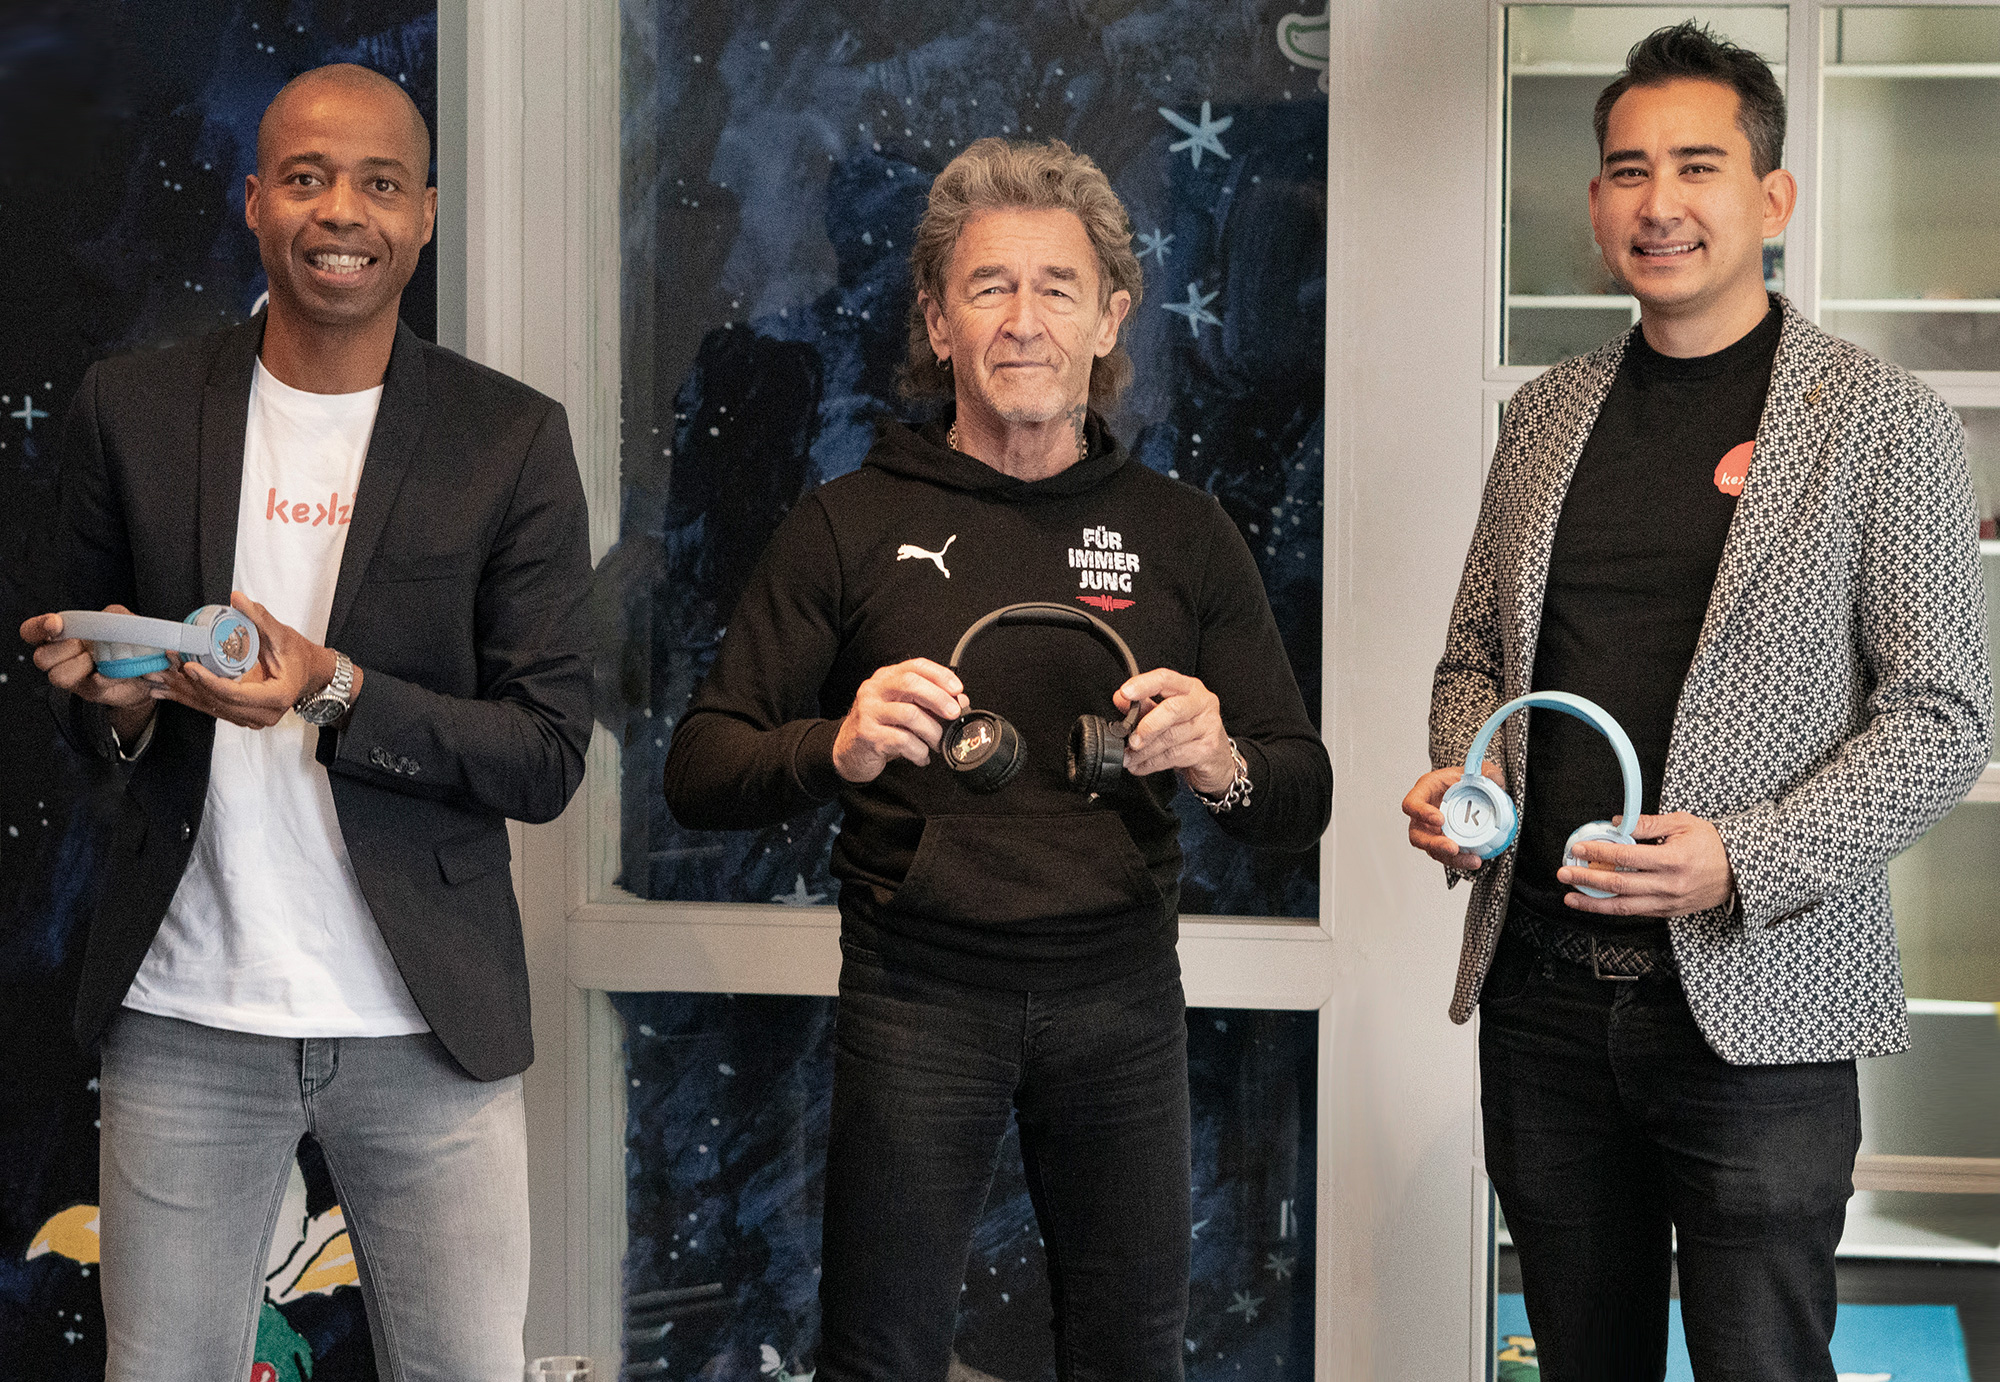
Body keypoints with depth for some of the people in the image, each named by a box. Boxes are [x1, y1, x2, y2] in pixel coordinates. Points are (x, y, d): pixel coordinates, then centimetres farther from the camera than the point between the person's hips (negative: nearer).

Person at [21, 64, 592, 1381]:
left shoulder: (512, 440, -1)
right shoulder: (130, 409, 5)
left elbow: (548, 757, -4)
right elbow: (86, 713, 15)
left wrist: (333, 693, -19)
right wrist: (112, 700, -10)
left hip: (427, 1024, -1)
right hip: (186, 1014, 1)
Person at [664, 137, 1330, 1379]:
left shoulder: (1183, 534, 6)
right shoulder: (852, 526, 0)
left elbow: (1305, 799, 7)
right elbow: (699, 776, -2)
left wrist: (1223, 764, -16)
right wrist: (835, 750, -22)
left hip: (1120, 993, 2)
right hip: (918, 994, -2)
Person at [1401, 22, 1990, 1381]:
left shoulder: (1884, 424, -4)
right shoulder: (1546, 415, 11)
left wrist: (1740, 862, -19)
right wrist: (1456, 778, -1)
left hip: (1752, 1008, -4)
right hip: (1541, 985, 5)